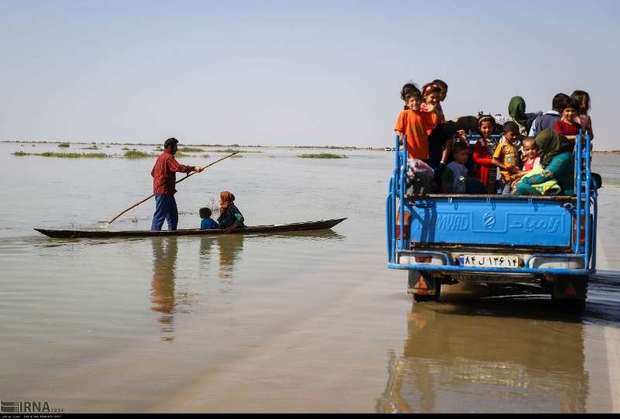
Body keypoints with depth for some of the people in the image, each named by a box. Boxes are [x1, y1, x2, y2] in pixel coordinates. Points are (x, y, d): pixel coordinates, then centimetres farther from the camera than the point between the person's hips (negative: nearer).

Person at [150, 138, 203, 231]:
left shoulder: (161, 157, 19)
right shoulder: (168, 157, -13)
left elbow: (153, 172, 28)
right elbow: (178, 167, -29)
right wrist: (193, 168, -33)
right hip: (164, 192, -11)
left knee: (173, 216, 14)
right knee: (160, 216, -9)